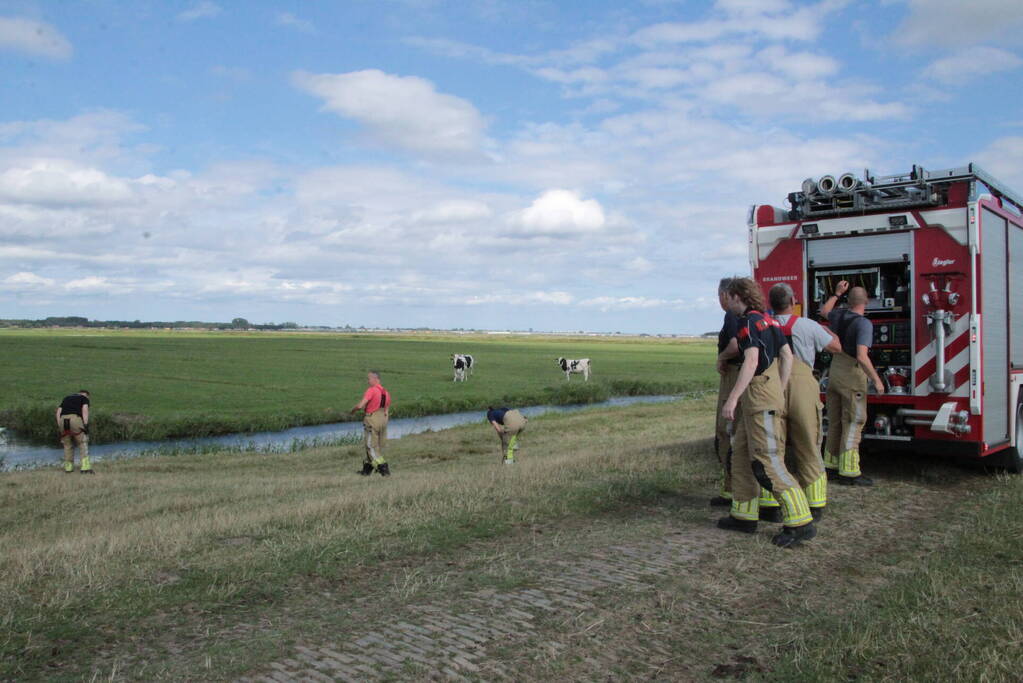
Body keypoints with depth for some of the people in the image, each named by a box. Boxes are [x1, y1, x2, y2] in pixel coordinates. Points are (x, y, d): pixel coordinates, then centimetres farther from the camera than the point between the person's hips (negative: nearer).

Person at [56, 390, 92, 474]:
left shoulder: (66, 398, 33)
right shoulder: (84, 398, 18)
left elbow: (58, 412, 19)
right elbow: (85, 410, -1)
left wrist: (59, 427, 16)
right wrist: (86, 426, -7)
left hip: (63, 421, 5)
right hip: (75, 420, -4)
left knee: (68, 445, 22)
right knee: (83, 444, 4)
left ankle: (68, 468, 27)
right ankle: (85, 468, -7)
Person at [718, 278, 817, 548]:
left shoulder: (749, 321, -12)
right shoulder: (767, 320, 17)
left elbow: (751, 360, -23)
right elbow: (787, 356, 18)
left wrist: (732, 398, -26)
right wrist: (779, 392, 20)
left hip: (759, 396, -10)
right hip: (763, 397, 10)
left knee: (766, 462, -10)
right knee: (741, 454, 14)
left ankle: (800, 523, -9)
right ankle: (744, 515, 20)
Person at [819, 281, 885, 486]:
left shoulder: (840, 316, 3)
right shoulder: (864, 324, -18)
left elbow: (824, 311, 28)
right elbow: (862, 356, -25)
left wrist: (837, 293, 35)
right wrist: (876, 380, -19)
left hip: (835, 371, 8)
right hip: (852, 375, -7)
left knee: (835, 421, 15)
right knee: (853, 423, -5)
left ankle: (831, 465, 22)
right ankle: (849, 472, -5)